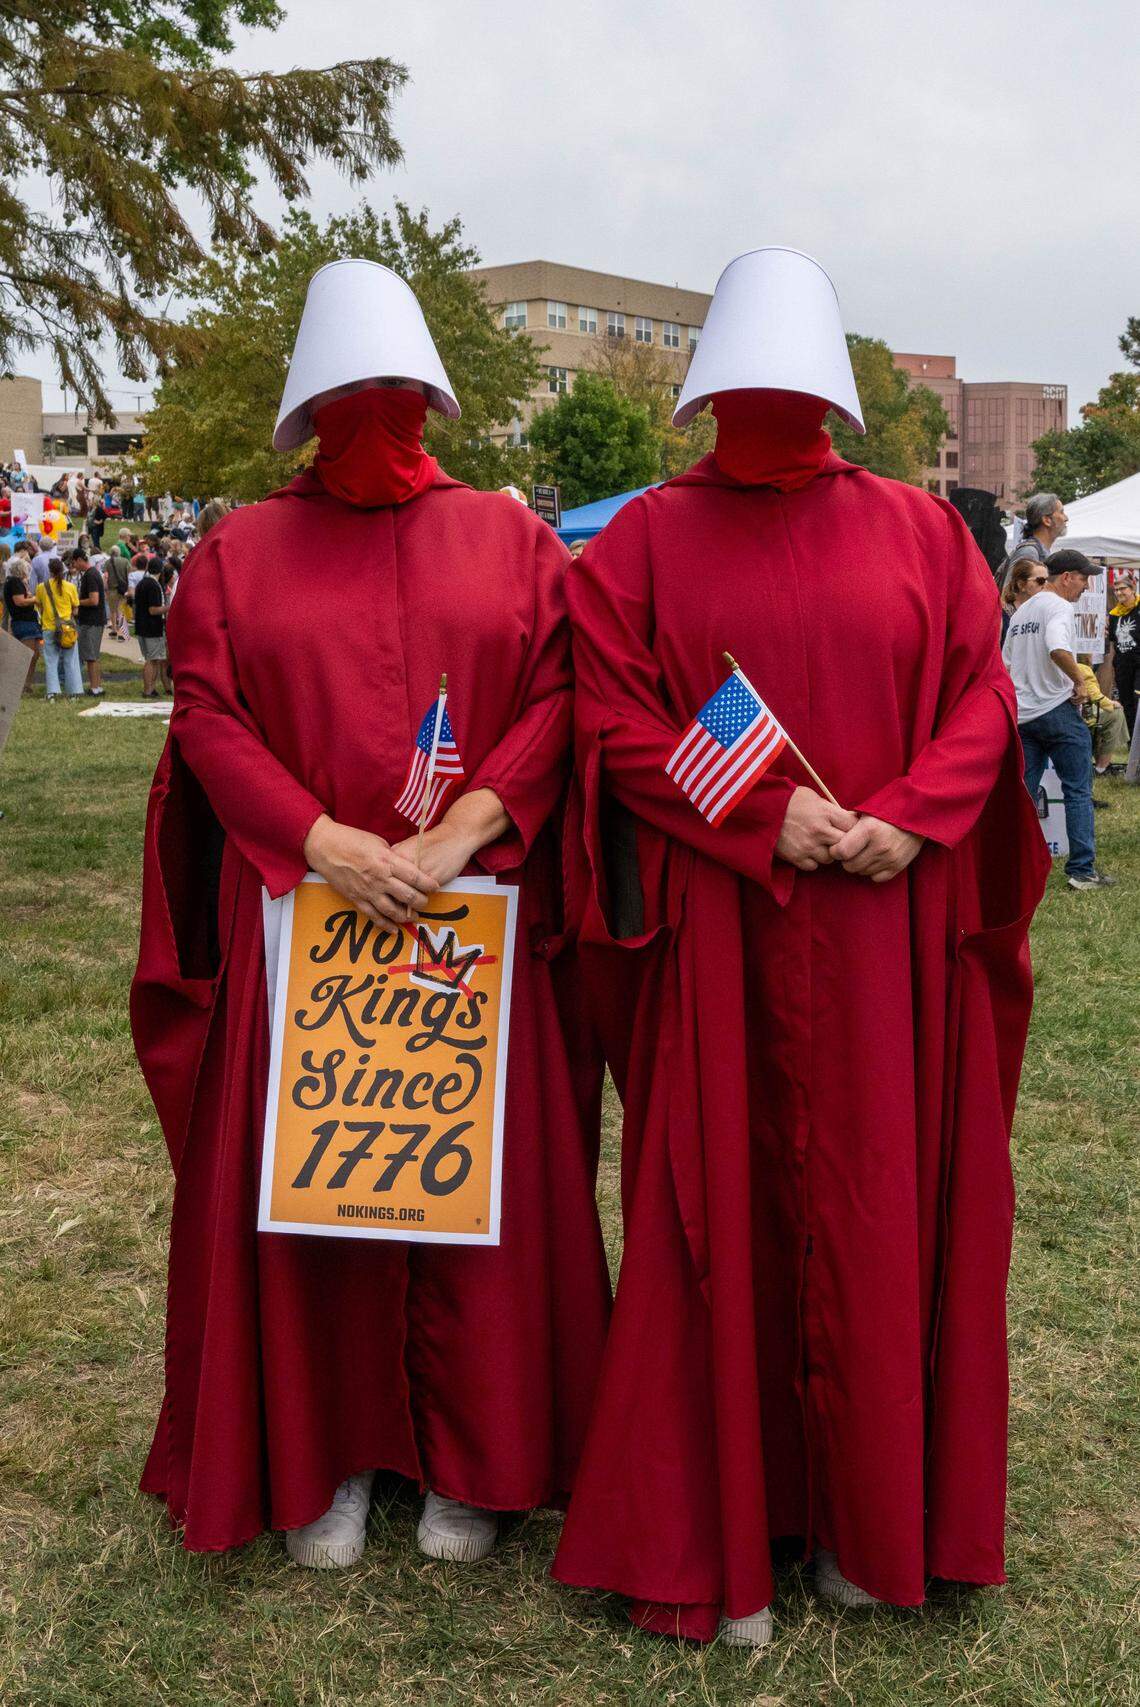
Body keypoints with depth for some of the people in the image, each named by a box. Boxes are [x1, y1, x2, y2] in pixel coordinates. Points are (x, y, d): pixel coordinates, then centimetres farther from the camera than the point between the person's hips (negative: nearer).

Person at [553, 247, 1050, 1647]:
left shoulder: (920, 530, 10)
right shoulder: (647, 538, 5)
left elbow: (981, 693, 6)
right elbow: (613, 717, -3)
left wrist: (909, 819, -12)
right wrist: (763, 815, -14)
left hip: (888, 936, 2)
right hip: (717, 937, -1)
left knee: (877, 1212, 7)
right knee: (720, 1211, 3)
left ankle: (865, 1518, 24)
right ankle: (719, 1539, 17)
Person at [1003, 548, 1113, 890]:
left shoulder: (1020, 613, 16)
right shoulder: (1059, 607, -10)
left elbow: (1005, 663, 20)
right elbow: (1058, 649, -29)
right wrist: (1079, 682, -17)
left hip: (1022, 714, 8)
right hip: (1058, 710, -8)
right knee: (1078, 792, 1)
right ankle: (1082, 870, 1)